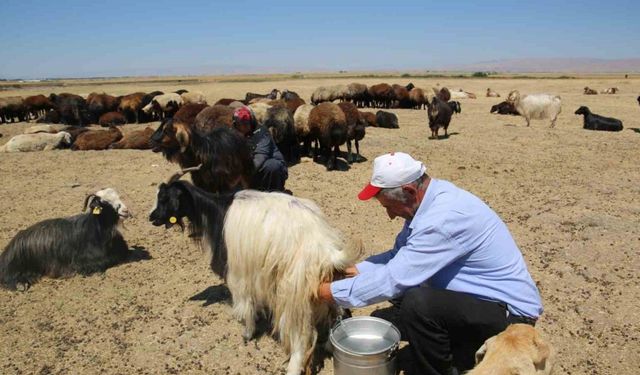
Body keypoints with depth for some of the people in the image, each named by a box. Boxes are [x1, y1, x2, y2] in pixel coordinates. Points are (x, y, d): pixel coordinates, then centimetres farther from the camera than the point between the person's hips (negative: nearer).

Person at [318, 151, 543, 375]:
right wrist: (357, 270, 0)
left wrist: (334, 292, -18)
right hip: (470, 297, 9)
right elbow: (401, 257, 7)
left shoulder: (444, 218, -31)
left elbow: (393, 280, -29)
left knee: (417, 304, -32)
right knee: (384, 320, 6)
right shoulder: (430, 198, -2)